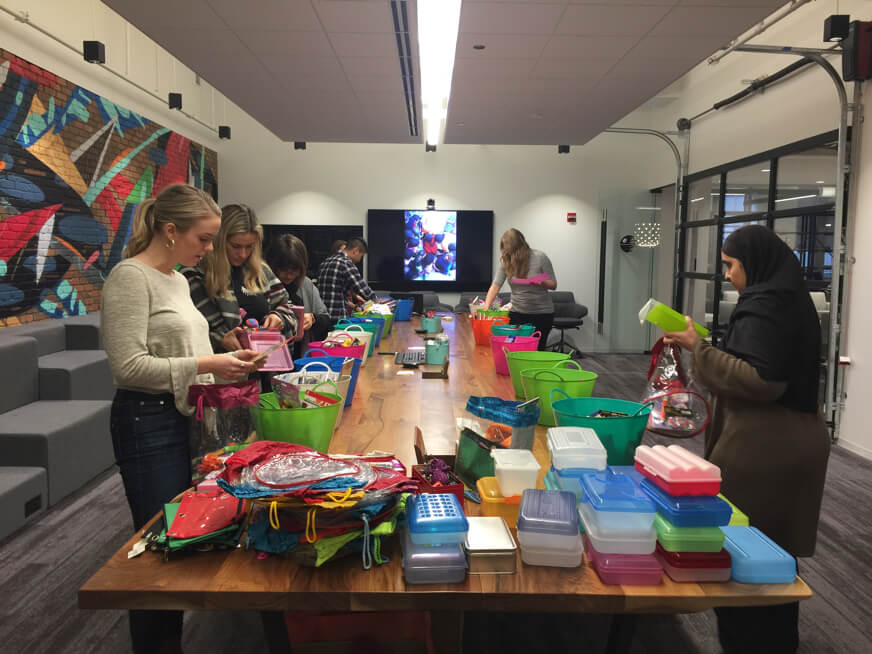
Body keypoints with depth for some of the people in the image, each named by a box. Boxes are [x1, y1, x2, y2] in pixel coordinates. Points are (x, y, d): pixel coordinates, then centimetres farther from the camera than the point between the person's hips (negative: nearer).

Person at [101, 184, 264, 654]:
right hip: (148, 424, -9)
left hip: (183, 418, 9)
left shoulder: (177, 280, 12)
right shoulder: (130, 277, -14)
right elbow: (129, 366, -20)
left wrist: (224, 365, 6)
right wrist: (206, 365, -22)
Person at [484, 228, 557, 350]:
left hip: (542, 313, -3)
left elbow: (553, 285, -5)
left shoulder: (540, 258, -11)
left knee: (537, 348, -1)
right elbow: (495, 285, -7)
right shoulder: (506, 261, -3)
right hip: (517, 313, 3)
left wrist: (541, 282, -27)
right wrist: (486, 308, -18)